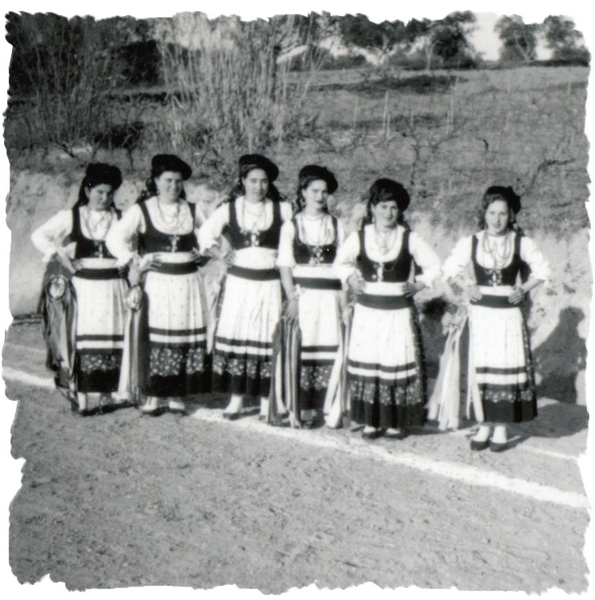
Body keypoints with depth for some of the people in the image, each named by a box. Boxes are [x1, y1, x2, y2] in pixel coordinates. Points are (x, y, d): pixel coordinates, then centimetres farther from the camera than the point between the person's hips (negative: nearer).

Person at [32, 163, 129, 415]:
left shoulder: (121, 219, 8)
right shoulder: (71, 217, 5)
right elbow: (39, 236, 5)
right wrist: (60, 256, -8)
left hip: (114, 287, 1)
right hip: (84, 287, -1)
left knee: (115, 339, 1)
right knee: (85, 340, -6)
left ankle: (113, 393, 11)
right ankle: (85, 398, -1)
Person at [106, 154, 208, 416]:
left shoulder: (192, 210, 12)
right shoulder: (141, 209, 2)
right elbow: (115, 238, -5)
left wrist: (204, 252, 8)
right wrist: (135, 261, -12)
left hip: (188, 282, 3)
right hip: (157, 283, -3)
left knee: (187, 338, 1)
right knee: (156, 337, -7)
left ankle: (177, 395, 11)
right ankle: (153, 396, 3)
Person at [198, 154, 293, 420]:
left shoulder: (282, 210, 4)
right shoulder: (229, 209, 7)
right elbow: (206, 233, 15)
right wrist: (221, 254, 4)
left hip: (269, 284, -1)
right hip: (238, 282, 1)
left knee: (267, 340, -1)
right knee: (235, 337, 0)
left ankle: (266, 402, 8)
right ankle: (236, 399, 10)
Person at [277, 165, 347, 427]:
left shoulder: (336, 227, 12)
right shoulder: (291, 226, 7)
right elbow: (285, 265, 1)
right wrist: (292, 297, -9)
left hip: (330, 295, 2)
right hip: (302, 294, -2)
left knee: (329, 349, -3)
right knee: (301, 349, -6)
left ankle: (325, 406, 5)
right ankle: (302, 408, 1)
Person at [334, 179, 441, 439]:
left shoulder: (409, 239, -2)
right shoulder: (359, 237, 2)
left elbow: (434, 265, 7)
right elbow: (341, 261, 19)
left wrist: (419, 283, -3)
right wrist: (351, 278, 3)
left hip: (399, 313, -1)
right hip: (367, 312, 1)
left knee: (398, 365, 1)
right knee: (366, 364, 3)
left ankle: (396, 421, 13)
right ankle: (370, 421, 15)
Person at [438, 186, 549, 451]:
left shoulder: (521, 243, -1)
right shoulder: (471, 242, 0)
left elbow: (541, 270, 11)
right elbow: (449, 268, 12)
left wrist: (523, 289, -2)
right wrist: (467, 287, -2)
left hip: (509, 314, -1)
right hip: (481, 313, 1)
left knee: (507, 367, 0)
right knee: (480, 368, 2)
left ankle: (501, 428, 9)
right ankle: (484, 425, 13)